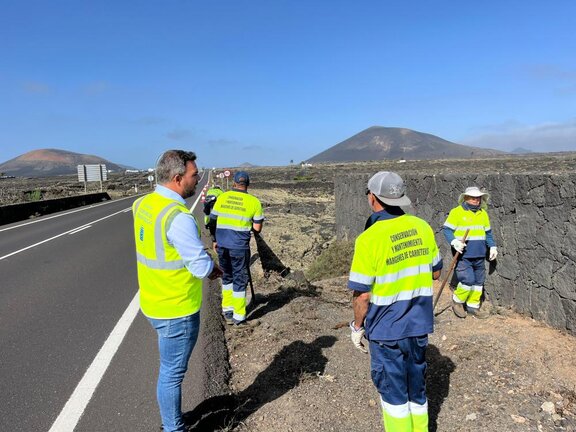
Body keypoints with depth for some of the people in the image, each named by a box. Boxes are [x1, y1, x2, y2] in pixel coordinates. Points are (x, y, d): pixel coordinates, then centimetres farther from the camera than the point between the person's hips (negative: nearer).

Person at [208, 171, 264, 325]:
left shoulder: (222, 198, 3)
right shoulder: (254, 201, -5)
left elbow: (212, 222, 7)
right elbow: (257, 228, -3)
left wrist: (215, 239, 20)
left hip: (222, 245, 4)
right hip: (239, 247, -3)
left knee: (227, 276, 21)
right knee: (240, 280, 7)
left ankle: (227, 309, 26)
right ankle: (238, 316, 13)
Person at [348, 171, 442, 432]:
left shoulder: (370, 238, -21)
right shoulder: (422, 227, -4)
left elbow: (362, 294, -17)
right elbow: (435, 273, 8)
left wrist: (357, 326, -2)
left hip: (387, 328, -5)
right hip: (420, 323, 6)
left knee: (392, 390, 13)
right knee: (416, 385, 22)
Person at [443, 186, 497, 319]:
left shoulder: (483, 213, 12)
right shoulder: (457, 212, -7)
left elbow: (488, 232, 22)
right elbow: (447, 229, -8)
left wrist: (492, 246, 12)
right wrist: (454, 242, -23)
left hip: (479, 256, 7)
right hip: (463, 255, -6)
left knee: (478, 282, 11)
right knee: (468, 280, -12)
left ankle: (473, 306, 25)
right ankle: (457, 301, 13)